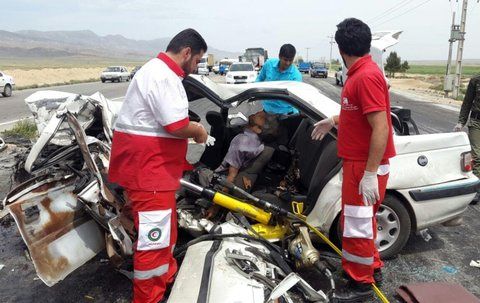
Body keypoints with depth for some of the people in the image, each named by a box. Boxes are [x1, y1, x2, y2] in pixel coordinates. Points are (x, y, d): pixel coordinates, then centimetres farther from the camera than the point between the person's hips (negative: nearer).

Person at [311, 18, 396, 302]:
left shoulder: (366, 76, -22)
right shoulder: (362, 73, 9)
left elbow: (381, 128, -26)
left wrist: (370, 174, -26)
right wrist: (334, 120, 33)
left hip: (366, 165, -10)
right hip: (360, 162, 10)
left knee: (357, 224, 2)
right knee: (363, 219, 21)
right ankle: (372, 266, 38)